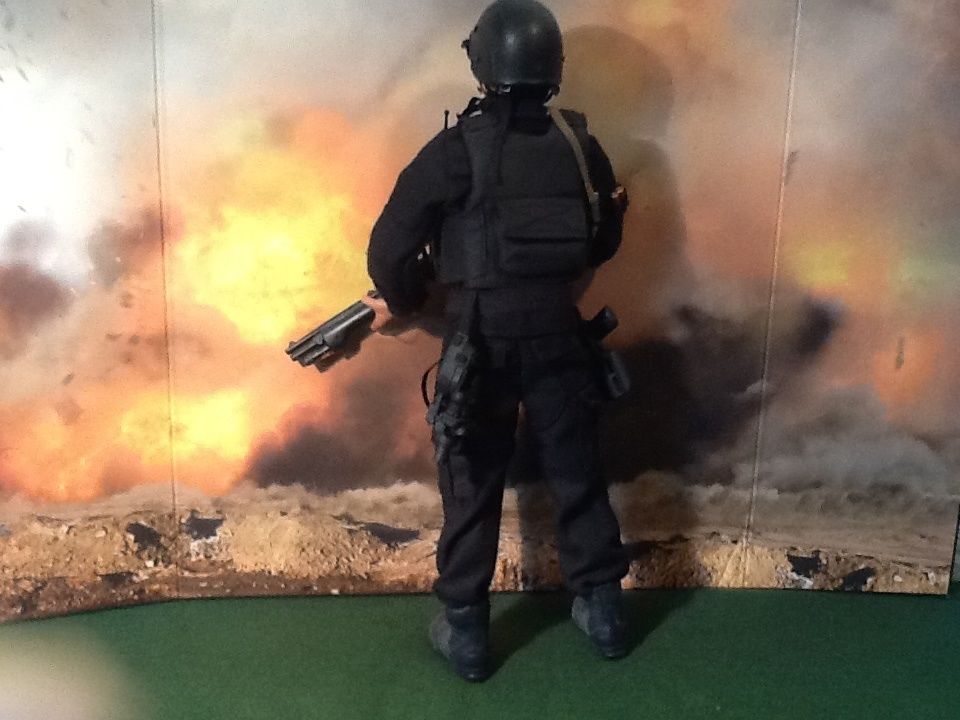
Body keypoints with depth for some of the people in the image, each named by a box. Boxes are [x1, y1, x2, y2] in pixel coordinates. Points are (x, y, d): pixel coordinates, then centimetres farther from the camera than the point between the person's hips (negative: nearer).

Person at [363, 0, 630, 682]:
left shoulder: (456, 149, -9)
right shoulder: (581, 145, 2)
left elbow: (391, 248, -10)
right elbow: (604, 241, 14)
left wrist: (402, 301, 8)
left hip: (479, 339, -3)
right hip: (557, 332, 3)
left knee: (472, 486, 9)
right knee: (578, 474, 16)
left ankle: (466, 630, 20)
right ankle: (603, 607, 30)